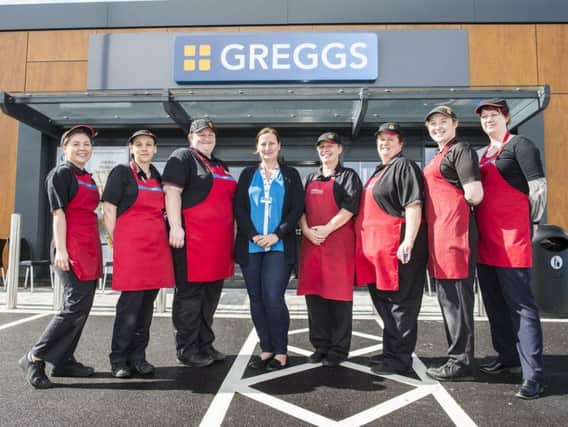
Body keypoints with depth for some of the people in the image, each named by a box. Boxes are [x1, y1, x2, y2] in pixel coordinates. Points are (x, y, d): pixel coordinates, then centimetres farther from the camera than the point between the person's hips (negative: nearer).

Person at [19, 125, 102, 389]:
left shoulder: (89, 179, 19)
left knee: (83, 307, 9)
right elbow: (58, 213, -10)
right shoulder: (61, 174, -3)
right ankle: (35, 358, 2)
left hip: (90, 249, 8)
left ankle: (64, 360, 18)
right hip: (72, 248, -8)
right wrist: (60, 250, -17)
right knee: (76, 305, -11)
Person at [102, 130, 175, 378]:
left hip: (157, 246, 5)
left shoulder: (158, 177, 18)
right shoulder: (121, 173, 2)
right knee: (130, 304, -5)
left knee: (147, 304, 8)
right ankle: (119, 360, 9)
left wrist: (167, 235, 11)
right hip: (130, 246, -5)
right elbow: (108, 211, -3)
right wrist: (117, 243, -7)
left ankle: (138, 356, 19)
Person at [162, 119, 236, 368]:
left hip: (219, 242, 8)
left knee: (211, 295, 13)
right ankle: (187, 350, 11)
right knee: (190, 294, -1)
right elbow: (172, 191, -12)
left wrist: (233, 233, 21)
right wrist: (175, 226, -21)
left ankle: (205, 345, 25)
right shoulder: (183, 158, -1)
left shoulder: (221, 166, 23)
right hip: (192, 239, -8)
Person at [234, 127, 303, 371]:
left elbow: (297, 209, 1)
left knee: (273, 299, -10)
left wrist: (277, 235, -11)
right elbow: (239, 207, 5)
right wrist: (253, 235, -8)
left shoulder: (291, 175, 10)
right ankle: (266, 349, 18)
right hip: (250, 247, 3)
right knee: (256, 299, 5)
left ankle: (280, 352, 6)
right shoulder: (247, 174, 14)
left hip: (279, 246, -2)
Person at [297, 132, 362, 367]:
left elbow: (349, 208, -9)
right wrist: (307, 230, -5)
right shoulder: (311, 178, 20)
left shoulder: (348, 176, 4)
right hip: (311, 242, 5)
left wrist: (326, 229, -15)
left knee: (338, 295, -1)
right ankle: (320, 346, 18)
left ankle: (338, 349, 9)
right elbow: (302, 208, 14)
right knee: (314, 294, 6)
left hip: (339, 243, -5)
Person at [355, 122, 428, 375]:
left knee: (400, 303, -3)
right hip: (377, 247, 10)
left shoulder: (404, 166, -5)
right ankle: (391, 352, 28)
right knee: (384, 301, 16)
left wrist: (408, 241, -25)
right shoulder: (379, 171, 24)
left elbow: (413, 205, -17)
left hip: (397, 246, -10)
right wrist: (366, 244, 24)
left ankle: (399, 359, 7)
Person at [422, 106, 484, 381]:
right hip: (440, 233, 10)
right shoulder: (441, 155, 22)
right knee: (448, 297, 14)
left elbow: (474, 196, -14)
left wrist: (454, 203, 1)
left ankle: (462, 363, 6)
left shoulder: (461, 151, -6)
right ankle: (457, 358, 26)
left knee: (456, 298, -4)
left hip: (454, 232, -10)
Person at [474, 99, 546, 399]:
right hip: (485, 242, 8)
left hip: (511, 241, -8)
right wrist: (478, 226, 16)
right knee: (495, 303, 15)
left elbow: (538, 187, -9)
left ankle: (533, 375, 0)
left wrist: (531, 222, -1)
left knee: (520, 305, -6)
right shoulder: (483, 154, 19)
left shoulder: (519, 144, -3)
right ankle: (507, 357, 30)